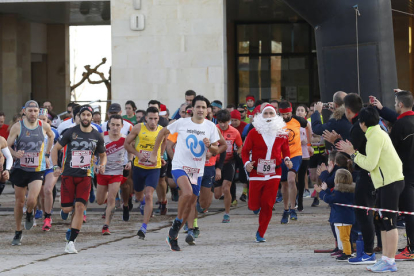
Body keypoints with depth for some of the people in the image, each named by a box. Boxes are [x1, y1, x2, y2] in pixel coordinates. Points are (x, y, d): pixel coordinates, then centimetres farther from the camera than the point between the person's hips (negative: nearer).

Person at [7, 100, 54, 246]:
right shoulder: (17, 127, -7)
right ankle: (18, 233, 23)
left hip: (37, 170, 0)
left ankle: (29, 214, 18)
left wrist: (47, 155, 17)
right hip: (20, 169, 0)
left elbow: (51, 136, 21)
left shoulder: (44, 126, -2)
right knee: (19, 201, 7)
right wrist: (15, 153, -23)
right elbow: (8, 145, -2)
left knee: (32, 200, -18)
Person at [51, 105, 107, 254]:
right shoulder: (71, 132, -1)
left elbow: (103, 155, 20)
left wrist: (102, 165, -1)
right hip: (68, 174, -1)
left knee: (79, 207, -12)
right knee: (67, 208, -5)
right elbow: (55, 149, 6)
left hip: (85, 176, 1)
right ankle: (65, 210, 36)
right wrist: (56, 166, -5)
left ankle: (71, 242, -9)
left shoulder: (97, 136, 6)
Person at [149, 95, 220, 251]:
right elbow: (163, 133, 9)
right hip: (180, 167, -4)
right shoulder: (181, 123, -4)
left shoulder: (211, 127, 3)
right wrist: (154, 153, 8)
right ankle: (177, 221, -7)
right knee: (187, 192, -32)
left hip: (197, 171, 4)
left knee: (190, 205, 8)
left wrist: (209, 146, -17)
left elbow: (216, 151, 6)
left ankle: (173, 237, 22)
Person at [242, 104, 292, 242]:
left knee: (267, 205, -2)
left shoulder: (282, 133, 4)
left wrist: (287, 160, -5)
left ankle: (261, 234, 11)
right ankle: (257, 206, 38)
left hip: (274, 173, 1)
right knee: (253, 205, -2)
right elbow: (245, 150, 0)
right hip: (256, 173, -1)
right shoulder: (254, 133, -3)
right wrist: (246, 163, -17)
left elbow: (285, 150, 15)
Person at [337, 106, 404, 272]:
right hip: (387, 182, 11)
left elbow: (370, 164, -19)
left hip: (390, 182, -11)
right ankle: (385, 259, 15)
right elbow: (372, 160, 16)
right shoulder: (378, 133, 18)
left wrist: (353, 153, -8)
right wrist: (353, 152, 13)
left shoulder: (375, 137, -14)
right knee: (383, 222, 12)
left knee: (389, 222, -9)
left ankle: (390, 262, -8)